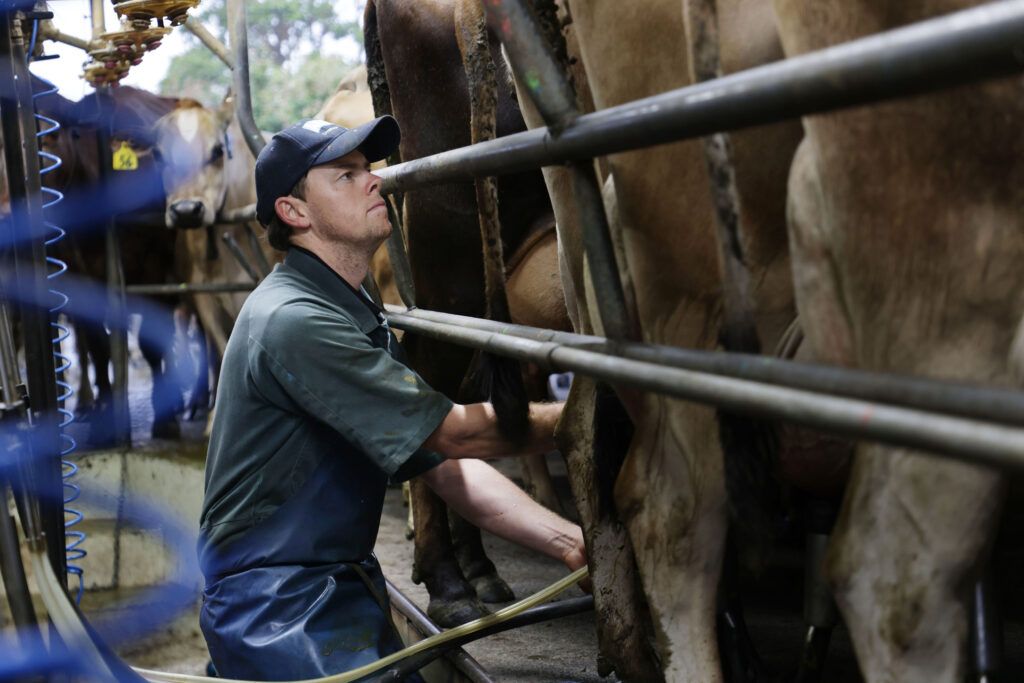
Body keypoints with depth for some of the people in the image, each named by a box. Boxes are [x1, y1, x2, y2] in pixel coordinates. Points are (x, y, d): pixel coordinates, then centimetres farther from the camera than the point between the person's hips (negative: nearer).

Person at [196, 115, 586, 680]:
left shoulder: (358, 318, 11)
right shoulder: (294, 321, -20)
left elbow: (443, 465, 4)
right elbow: (457, 433, -20)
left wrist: (573, 542, -6)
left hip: (341, 586, 9)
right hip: (276, 606, -9)